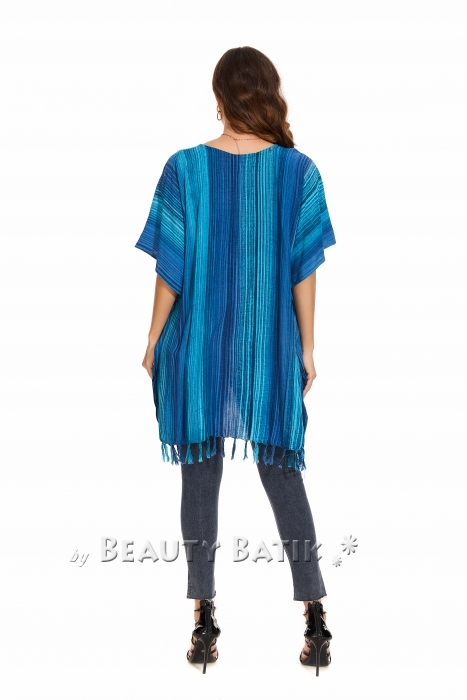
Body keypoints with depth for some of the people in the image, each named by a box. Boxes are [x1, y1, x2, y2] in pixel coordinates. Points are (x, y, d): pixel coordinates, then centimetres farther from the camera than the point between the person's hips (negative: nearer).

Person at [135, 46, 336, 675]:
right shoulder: (298, 170, -4)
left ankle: (205, 622, 11)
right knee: (284, 475, 11)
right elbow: (305, 270, -3)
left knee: (201, 480, 8)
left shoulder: (184, 168, -7)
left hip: (198, 347, -1)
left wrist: (154, 342, 6)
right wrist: (307, 348, 6)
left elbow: (171, 269, -5)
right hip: (273, 349, 1)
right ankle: (315, 618, 9)